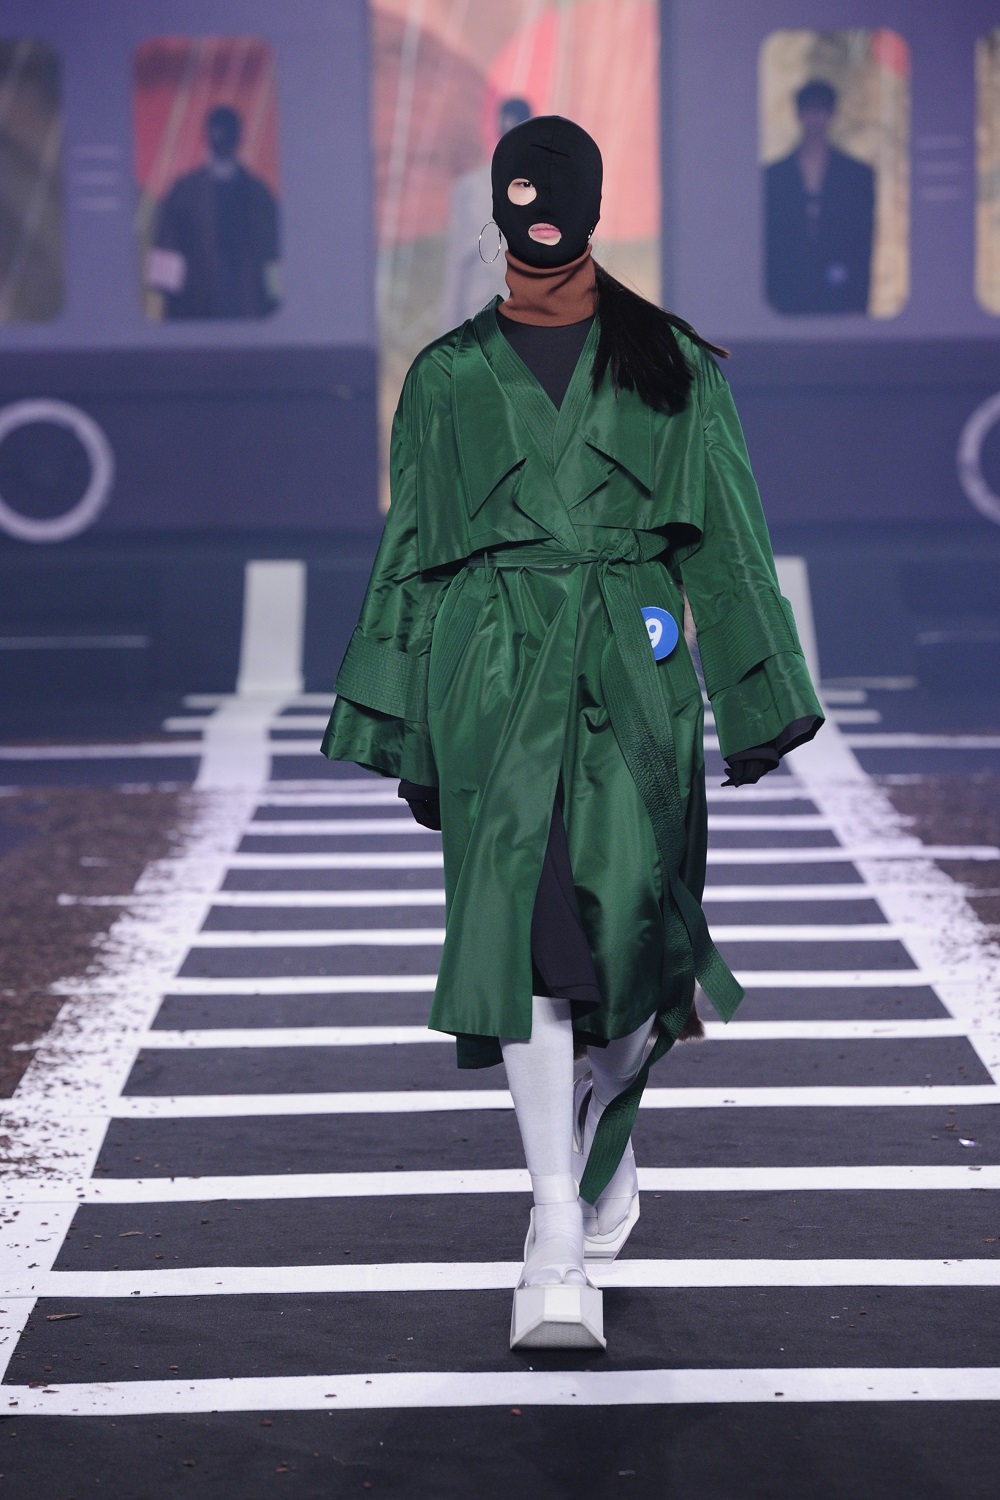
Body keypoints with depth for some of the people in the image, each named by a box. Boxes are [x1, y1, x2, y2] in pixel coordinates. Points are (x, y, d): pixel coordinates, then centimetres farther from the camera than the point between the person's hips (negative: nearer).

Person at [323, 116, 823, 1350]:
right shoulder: (450, 377, 9)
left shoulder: (670, 365, 8)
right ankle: (559, 1233, -10)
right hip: (496, 677, 0)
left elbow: (726, 541, 9)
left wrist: (756, 708, 5)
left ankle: (607, 1119, 31)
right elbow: (412, 551, 13)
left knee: (631, 921, -3)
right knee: (525, 927, -11)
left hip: (632, 672, 0)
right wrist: (406, 736, 10)